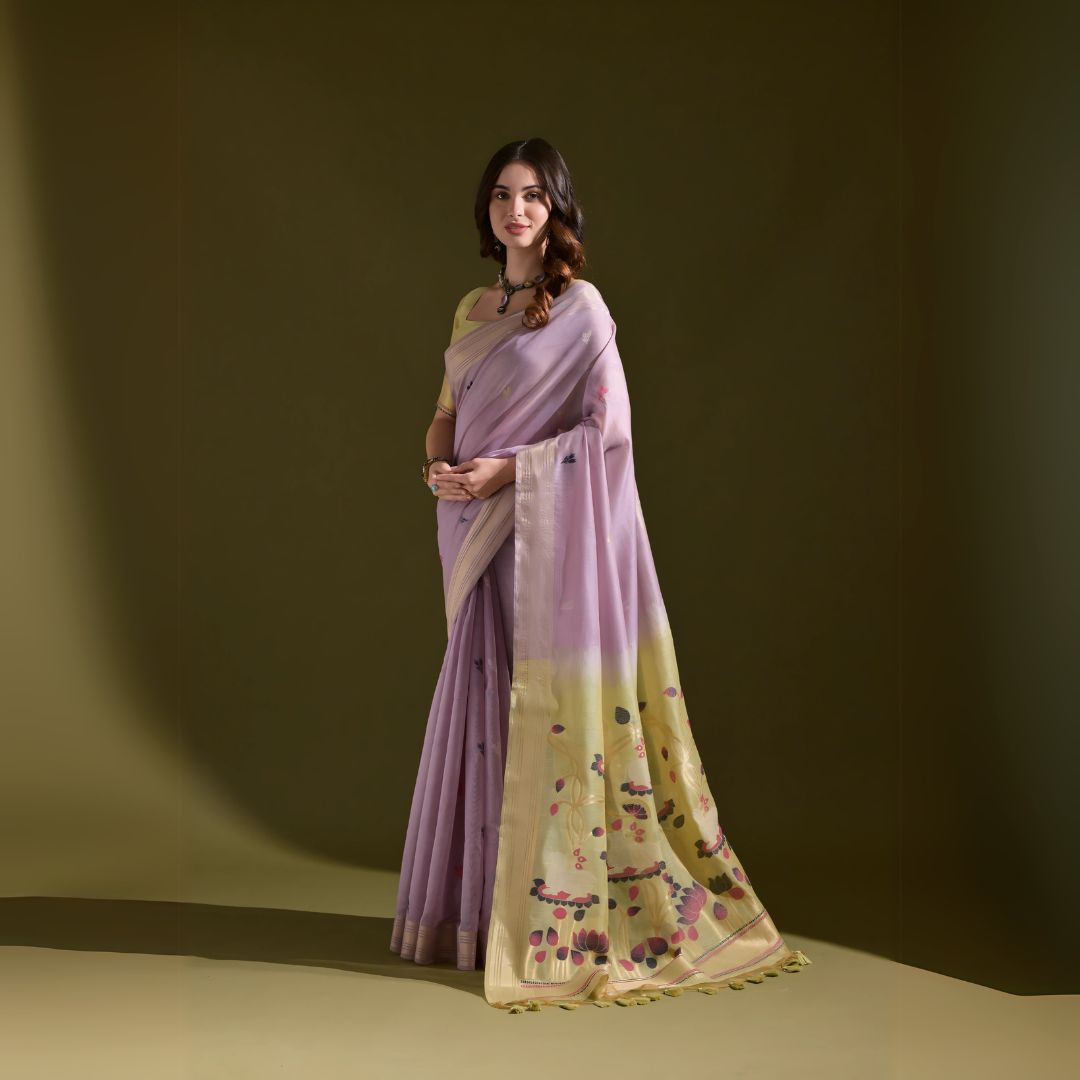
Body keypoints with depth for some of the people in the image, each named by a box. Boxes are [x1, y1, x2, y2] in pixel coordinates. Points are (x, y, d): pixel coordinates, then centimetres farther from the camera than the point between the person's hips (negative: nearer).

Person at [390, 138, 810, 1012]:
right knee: (482, 701, 9)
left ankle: (553, 914, 4)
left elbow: (609, 425, -12)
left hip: (552, 531, -7)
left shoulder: (579, 307, -5)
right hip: (480, 535, 7)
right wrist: (439, 466, -4)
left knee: (550, 708, -5)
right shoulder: (473, 308, 15)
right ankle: (479, 901, 20)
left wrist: (508, 469, -16)